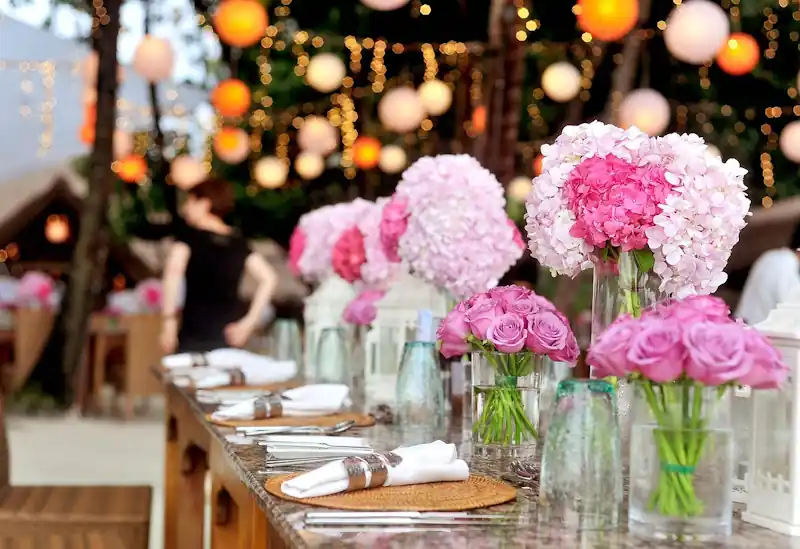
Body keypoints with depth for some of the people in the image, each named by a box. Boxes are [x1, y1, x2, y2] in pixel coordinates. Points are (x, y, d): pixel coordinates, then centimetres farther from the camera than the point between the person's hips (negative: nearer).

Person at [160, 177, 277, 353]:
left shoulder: (188, 234, 0)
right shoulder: (237, 241, 13)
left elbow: (173, 271, -18)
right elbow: (269, 278, 8)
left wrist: (169, 321, -17)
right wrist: (249, 322, 5)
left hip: (196, 333, -5)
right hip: (228, 331, 5)